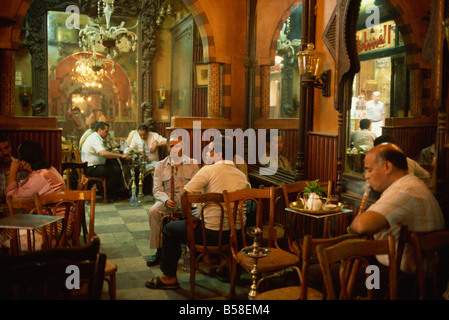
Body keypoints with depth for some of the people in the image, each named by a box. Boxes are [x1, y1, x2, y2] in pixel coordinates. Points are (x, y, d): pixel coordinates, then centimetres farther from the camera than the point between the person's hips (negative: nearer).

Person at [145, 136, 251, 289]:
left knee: (169, 229, 15)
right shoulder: (242, 175, 5)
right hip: (236, 233, 7)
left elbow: (185, 194, -16)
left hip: (213, 232, -7)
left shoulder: (208, 170, -12)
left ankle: (169, 277, 23)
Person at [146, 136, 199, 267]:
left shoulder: (193, 164, 6)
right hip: (168, 200, 2)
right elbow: (157, 189, 2)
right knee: (153, 211, -28)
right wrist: (166, 200, -19)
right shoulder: (161, 165, 8)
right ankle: (158, 250, -16)